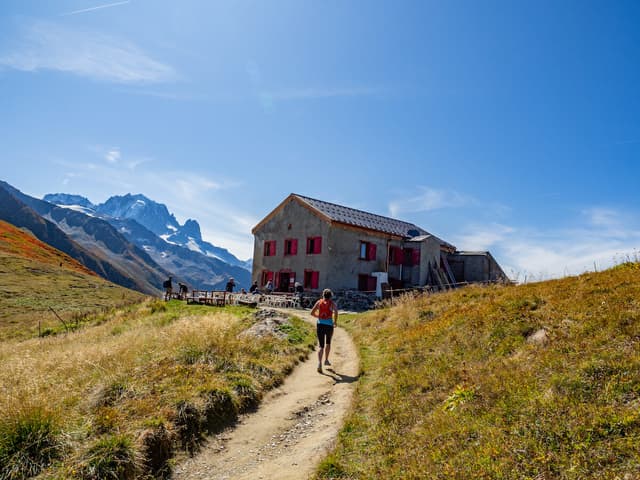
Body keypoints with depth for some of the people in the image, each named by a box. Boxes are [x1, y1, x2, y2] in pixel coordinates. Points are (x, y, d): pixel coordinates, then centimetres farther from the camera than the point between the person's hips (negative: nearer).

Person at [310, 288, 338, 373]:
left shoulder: (319, 302, 9)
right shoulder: (332, 303, 2)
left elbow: (312, 313, 8)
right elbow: (336, 312, -17)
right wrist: (335, 322, -3)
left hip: (320, 325, 1)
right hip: (329, 325, -1)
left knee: (321, 346, 4)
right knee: (328, 342, 27)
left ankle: (319, 363, -18)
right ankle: (326, 360, 35)